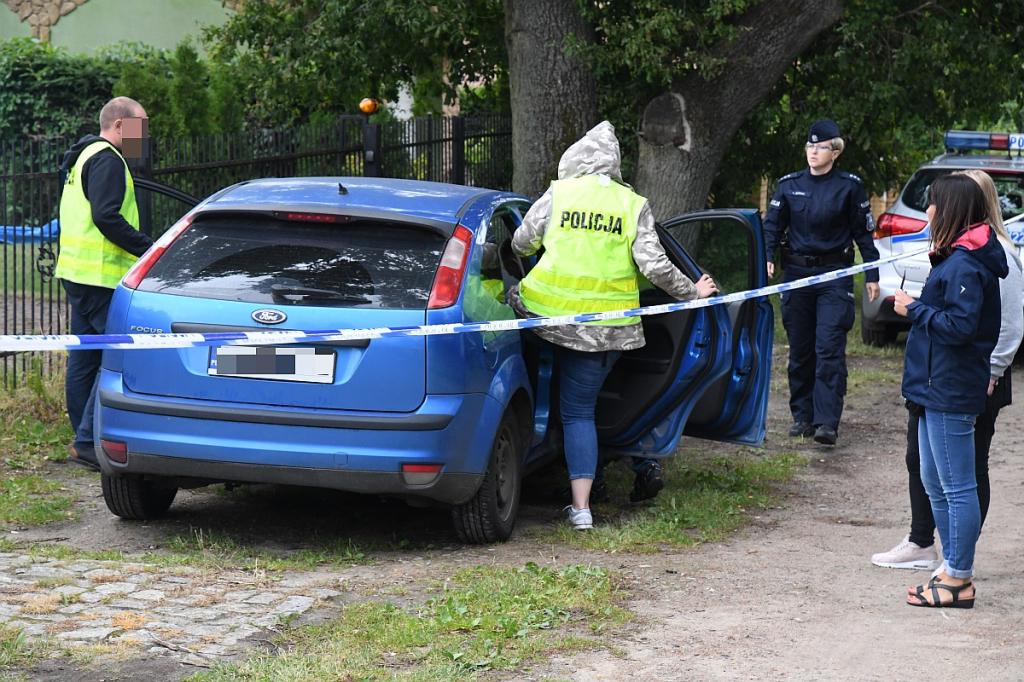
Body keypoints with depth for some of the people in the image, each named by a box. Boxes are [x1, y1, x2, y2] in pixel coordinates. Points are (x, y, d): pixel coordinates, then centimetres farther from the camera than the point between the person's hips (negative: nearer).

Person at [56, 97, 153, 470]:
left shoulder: (82, 157, 22)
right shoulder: (107, 159, -11)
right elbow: (106, 216, -22)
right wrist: (149, 248, -19)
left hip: (76, 271, 11)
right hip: (100, 275, -11)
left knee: (83, 358, 13)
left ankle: (84, 438, 19)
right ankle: (88, 440, -12)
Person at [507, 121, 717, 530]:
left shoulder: (558, 194, 3)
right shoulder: (634, 205, 5)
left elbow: (521, 244, 9)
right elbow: (654, 265, -2)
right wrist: (692, 293, 13)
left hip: (549, 311, -2)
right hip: (606, 327, 2)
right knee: (580, 411, 10)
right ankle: (580, 506, 10)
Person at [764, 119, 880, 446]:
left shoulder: (849, 186, 0)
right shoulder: (789, 184, 7)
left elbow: (863, 231, 4)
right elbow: (772, 224, 7)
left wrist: (872, 274, 2)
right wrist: (767, 257, -11)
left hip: (834, 274, -3)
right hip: (796, 272, 3)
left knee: (829, 348, -12)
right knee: (800, 349, 9)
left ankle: (827, 422, -16)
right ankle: (802, 416, 19)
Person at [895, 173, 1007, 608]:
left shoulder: (964, 265, -18)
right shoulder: (957, 258, 14)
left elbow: (959, 325, -24)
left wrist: (914, 310, -14)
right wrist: (917, 308, 7)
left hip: (951, 393, -11)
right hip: (938, 389, 11)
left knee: (957, 488, -4)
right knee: (936, 485, 17)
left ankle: (959, 580, 1)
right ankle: (952, 569, 25)